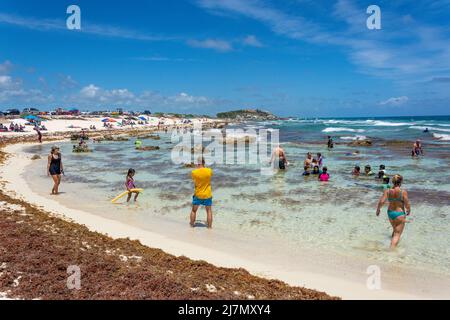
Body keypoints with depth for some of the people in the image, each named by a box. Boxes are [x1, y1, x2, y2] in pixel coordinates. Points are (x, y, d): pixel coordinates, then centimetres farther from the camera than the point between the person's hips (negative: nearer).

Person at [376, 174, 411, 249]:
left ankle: (392, 244, 44)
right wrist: (408, 211, 8)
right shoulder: (403, 192, -17)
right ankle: (392, 249, -11)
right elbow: (407, 205, -13)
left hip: (390, 213, 5)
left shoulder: (387, 191, -8)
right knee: (397, 234, 1)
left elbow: (381, 202, -13)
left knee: (395, 230, 30)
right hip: (399, 214, -5)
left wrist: (378, 209, 5)